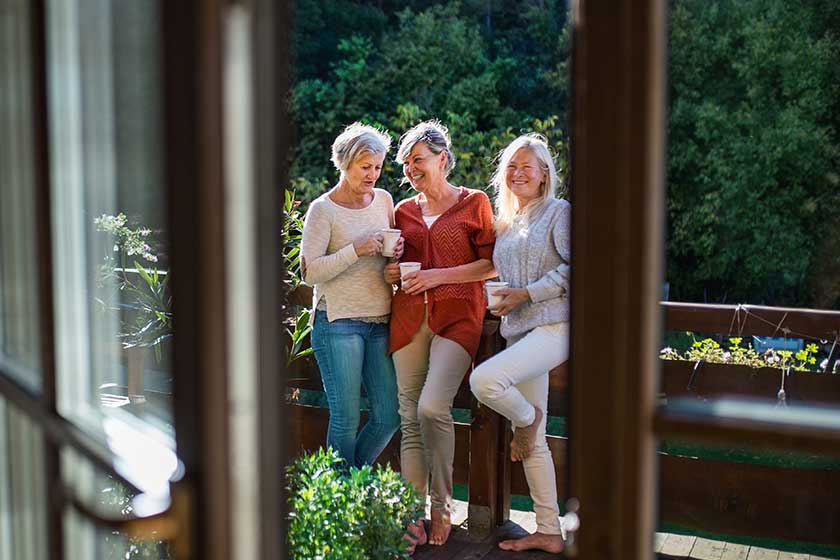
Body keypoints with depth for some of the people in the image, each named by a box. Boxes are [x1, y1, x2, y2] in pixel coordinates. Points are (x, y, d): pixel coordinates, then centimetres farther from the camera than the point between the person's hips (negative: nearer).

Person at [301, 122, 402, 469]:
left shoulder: (383, 200, 11)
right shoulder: (323, 209, -5)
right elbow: (310, 271, -11)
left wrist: (397, 252, -1)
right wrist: (356, 250, -20)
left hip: (380, 320, 6)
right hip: (338, 322, -5)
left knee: (389, 416, 5)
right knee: (346, 418, -3)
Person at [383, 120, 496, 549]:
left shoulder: (474, 203, 4)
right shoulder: (404, 211, 17)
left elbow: (491, 265, 0)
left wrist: (438, 275, -10)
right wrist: (392, 273, 4)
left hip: (456, 316, -4)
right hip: (409, 317, 5)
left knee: (433, 407, -20)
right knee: (410, 418, 1)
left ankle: (442, 508, -3)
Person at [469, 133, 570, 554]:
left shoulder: (559, 212, 0)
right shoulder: (506, 224, 21)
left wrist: (526, 294, -13)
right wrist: (498, 300, 8)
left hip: (554, 326, -7)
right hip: (519, 330, 7)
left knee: (484, 380, -30)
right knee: (533, 443, 6)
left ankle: (526, 420, 2)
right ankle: (549, 533, 14)